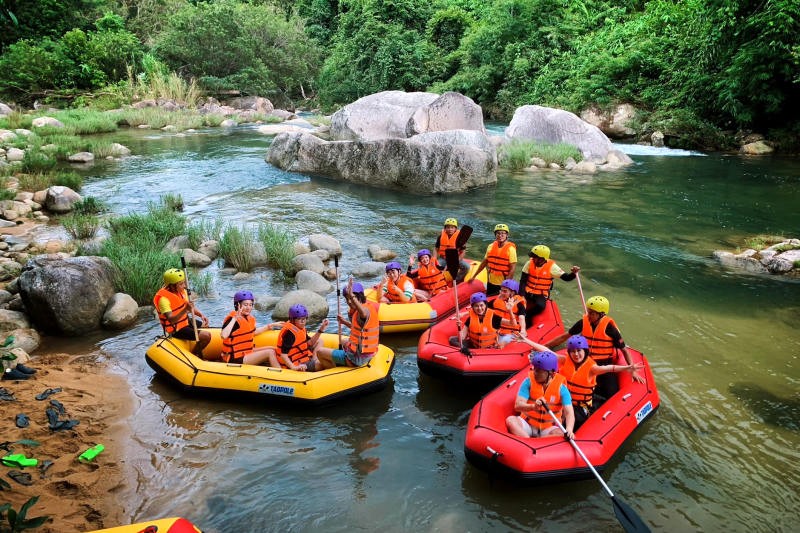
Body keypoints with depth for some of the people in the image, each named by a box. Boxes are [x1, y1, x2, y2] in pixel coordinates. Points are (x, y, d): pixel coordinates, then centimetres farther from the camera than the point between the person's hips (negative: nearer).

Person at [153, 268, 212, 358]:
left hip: (185, 321, 9)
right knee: (206, 336, -21)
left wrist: (201, 315, -10)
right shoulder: (163, 299, -29)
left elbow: (191, 307, 7)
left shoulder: (181, 291, -4)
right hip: (176, 330, -9)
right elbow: (171, 320, -37)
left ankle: (199, 354, 32)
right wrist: (185, 310, -49)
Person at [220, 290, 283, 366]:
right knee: (269, 353, -16)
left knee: (273, 349, 12)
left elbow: (253, 332, 26)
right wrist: (234, 319, -36)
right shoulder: (233, 319, -20)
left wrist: (271, 325, 28)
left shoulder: (249, 318, 6)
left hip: (247, 352, 10)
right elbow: (223, 336, -38)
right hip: (236, 359, -10)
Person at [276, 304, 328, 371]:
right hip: (297, 365, -10)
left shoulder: (300, 328, 8)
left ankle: (314, 361, 6)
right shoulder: (289, 332, -22)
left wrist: (320, 330, 7)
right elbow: (283, 354, -26)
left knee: (319, 341, 23)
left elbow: (309, 343, 15)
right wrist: (294, 367, -37)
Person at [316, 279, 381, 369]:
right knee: (342, 341, 40)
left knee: (320, 352, 1)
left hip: (357, 358, -10)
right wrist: (345, 322, 13)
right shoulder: (369, 306, 5)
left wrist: (352, 296, -63)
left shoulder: (366, 309, -24)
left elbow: (363, 313, -52)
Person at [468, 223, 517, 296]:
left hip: (503, 284, -5)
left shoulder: (510, 249, -12)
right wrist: (474, 276, 14)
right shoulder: (491, 246, 4)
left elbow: (512, 268, -15)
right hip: (491, 282, 5)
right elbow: (484, 262, 13)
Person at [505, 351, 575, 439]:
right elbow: (518, 405, -17)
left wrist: (569, 429, -40)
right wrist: (533, 406, -39)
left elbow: (569, 413, -18)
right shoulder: (528, 382, -7)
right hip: (527, 424, 1)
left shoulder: (561, 387, -9)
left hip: (549, 428, -1)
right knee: (510, 420, -27)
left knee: (561, 434, -32)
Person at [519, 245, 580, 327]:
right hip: (527, 292, 2)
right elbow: (523, 281, -5)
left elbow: (566, 277, -11)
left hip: (541, 295, -2)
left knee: (541, 306, -34)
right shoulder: (529, 263, -6)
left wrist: (573, 273, -34)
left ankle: (526, 316, -14)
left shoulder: (551, 267, -12)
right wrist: (521, 296, -15)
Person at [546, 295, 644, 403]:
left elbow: (624, 349, -6)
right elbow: (564, 337, 3)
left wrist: (633, 370, -11)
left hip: (606, 365, -2)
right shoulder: (584, 322, -6)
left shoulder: (609, 327, -14)